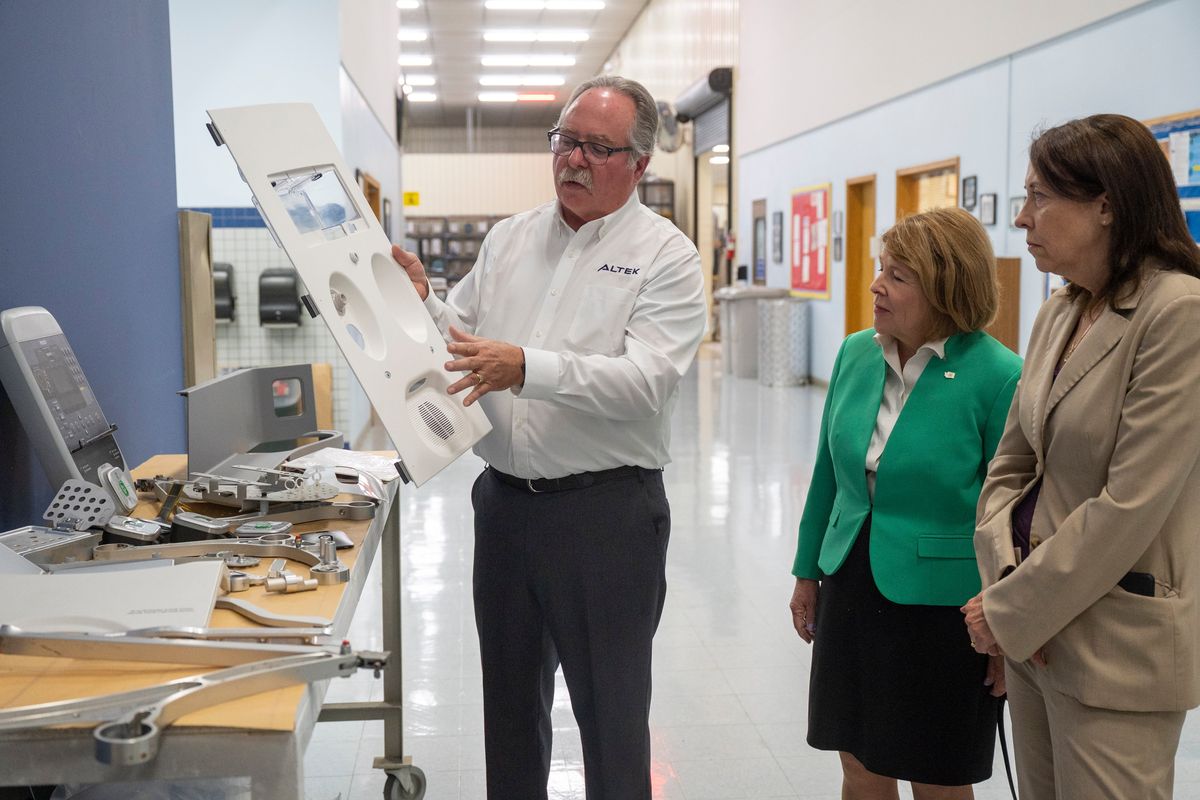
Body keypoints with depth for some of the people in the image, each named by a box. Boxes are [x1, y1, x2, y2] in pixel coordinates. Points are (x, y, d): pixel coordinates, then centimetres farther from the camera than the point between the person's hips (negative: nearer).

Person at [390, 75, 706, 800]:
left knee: (611, 712, 7)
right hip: (505, 498, 5)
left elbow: (646, 380, -21)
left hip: (607, 510, -5)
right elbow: (461, 337, 13)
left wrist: (528, 369, -32)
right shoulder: (509, 239, 10)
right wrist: (421, 301, -7)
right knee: (511, 699, 19)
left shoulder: (666, 256, -7)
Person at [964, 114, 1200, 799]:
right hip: (1036, 627, 7)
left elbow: (1130, 506, -21)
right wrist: (1006, 580, -7)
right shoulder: (1059, 313, 7)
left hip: (1116, 643, -7)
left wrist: (1010, 611, -14)